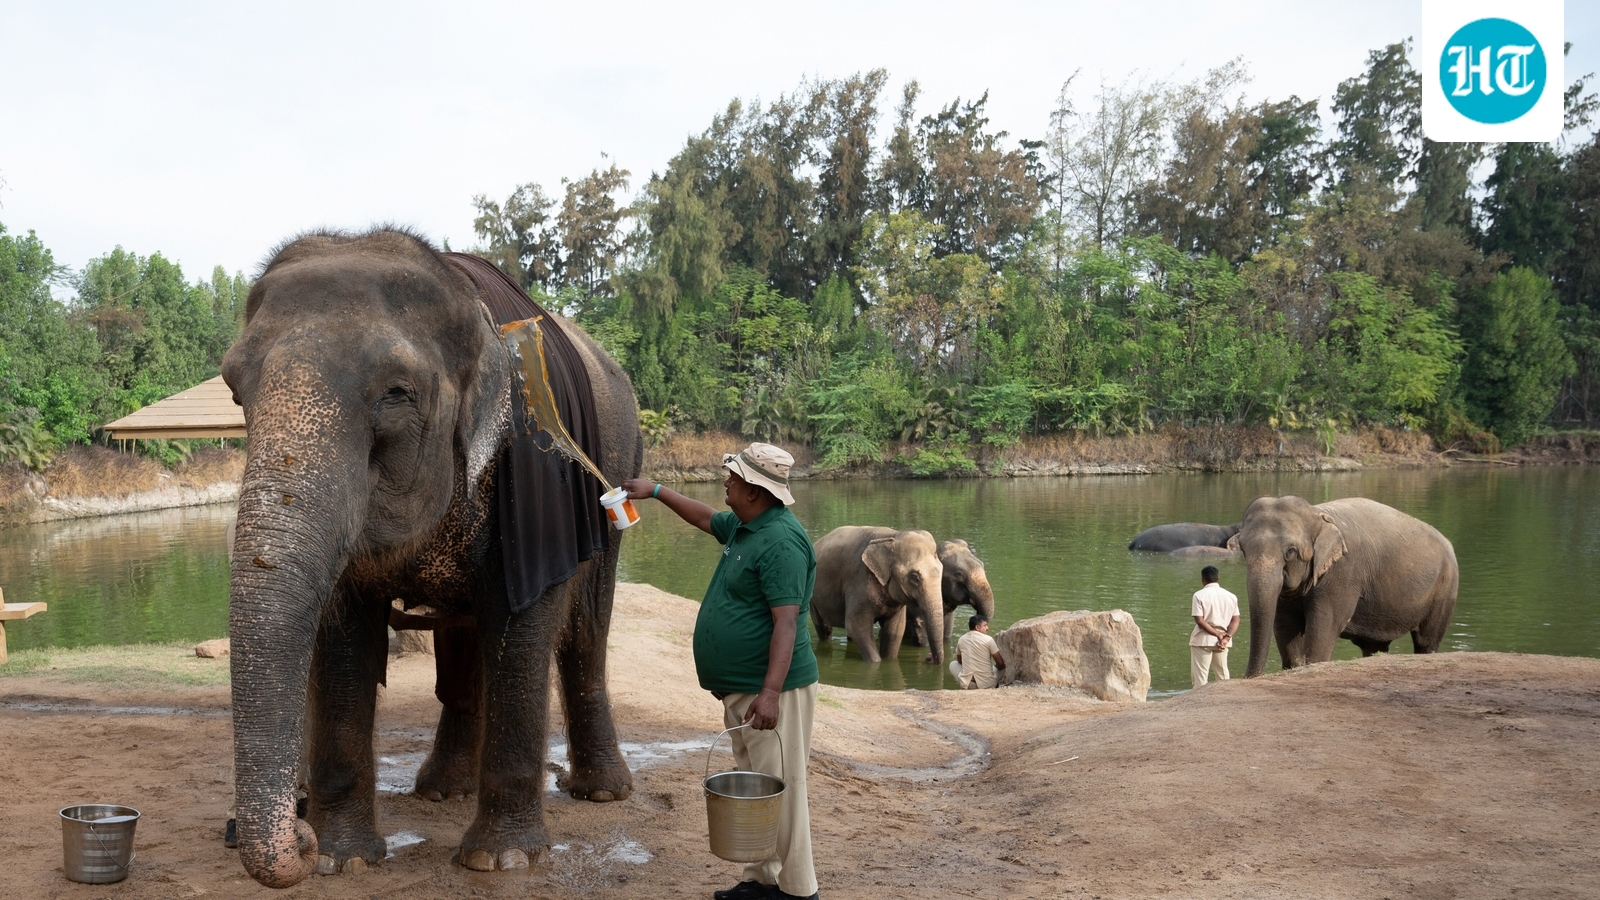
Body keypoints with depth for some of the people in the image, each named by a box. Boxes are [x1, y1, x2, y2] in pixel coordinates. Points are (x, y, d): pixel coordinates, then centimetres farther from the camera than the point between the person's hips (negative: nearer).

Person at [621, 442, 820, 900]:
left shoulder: (780, 540, -20)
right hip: (739, 689, 10)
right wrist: (657, 491, 37)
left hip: (770, 690, -10)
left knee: (779, 790, -4)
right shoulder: (742, 526, 11)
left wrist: (771, 693, -31)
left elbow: (786, 621, -26)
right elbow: (706, 518, 34)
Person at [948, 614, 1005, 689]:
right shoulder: (988, 639, -8)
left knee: (953, 664, 29)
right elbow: (1000, 663, -3)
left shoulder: (962, 639, 3)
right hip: (987, 684, -1)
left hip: (967, 684, 1)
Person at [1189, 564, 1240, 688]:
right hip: (1223, 642, 5)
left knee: (1200, 678, 0)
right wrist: (1226, 637, -10)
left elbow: (1200, 621, -16)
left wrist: (1219, 635, -12)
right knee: (1223, 676, 14)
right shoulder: (1231, 596, 6)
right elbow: (1235, 620, 0)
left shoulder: (1199, 595, -9)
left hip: (1203, 640, -5)